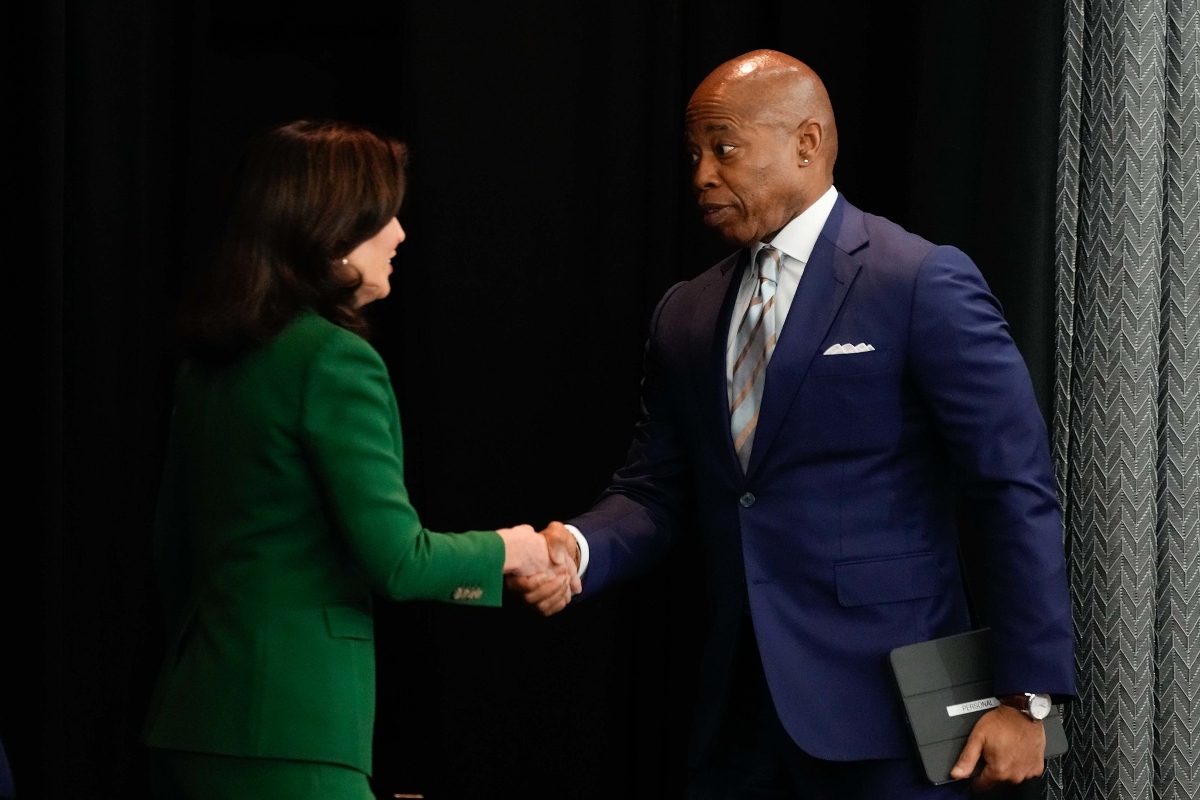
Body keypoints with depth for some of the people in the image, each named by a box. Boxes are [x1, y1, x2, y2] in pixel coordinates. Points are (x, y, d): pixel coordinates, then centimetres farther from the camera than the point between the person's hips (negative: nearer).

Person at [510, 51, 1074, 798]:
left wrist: (1027, 695, -13)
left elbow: (1018, 490, -10)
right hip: (740, 710, 6)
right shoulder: (685, 314, 12)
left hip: (881, 704, -6)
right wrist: (579, 549, -10)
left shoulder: (925, 285, -8)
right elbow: (654, 491, 13)